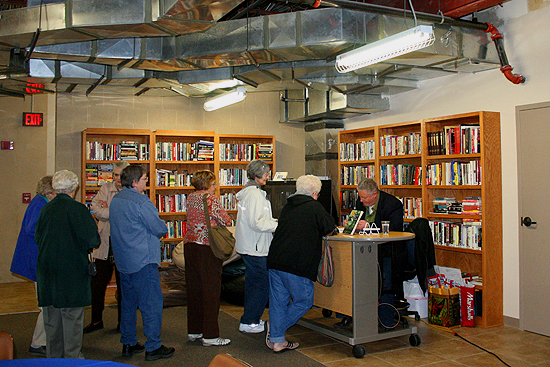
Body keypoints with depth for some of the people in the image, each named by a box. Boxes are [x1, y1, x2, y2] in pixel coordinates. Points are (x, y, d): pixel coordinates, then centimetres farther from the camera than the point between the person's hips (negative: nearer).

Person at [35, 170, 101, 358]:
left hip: (46, 269, 6)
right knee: (72, 316, 3)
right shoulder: (77, 209, -13)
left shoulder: (46, 208, 3)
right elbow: (92, 240, -15)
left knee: (51, 319, 14)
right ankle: (72, 357, 9)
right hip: (72, 270, -5)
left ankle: (53, 356, 24)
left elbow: (37, 237, 11)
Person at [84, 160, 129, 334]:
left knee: (123, 286, 9)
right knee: (97, 285, 9)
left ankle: (122, 321, 24)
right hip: (104, 245, 3)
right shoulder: (106, 188, 5)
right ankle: (96, 320, 25)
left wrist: (108, 211, -13)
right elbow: (96, 209, -7)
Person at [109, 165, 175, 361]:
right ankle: (153, 347, 3)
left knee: (128, 302, 16)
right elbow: (160, 228, -13)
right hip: (143, 260, -9)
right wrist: (163, 227, 8)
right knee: (151, 303, -1)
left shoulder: (115, 200, 10)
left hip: (123, 261, 9)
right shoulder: (140, 201, -17)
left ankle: (128, 344, 24)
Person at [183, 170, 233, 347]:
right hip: (207, 247, -7)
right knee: (211, 290, -2)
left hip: (189, 244, 8)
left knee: (193, 288, 13)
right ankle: (210, 335, 1)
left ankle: (194, 331, 22)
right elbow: (226, 221, -9)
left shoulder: (191, 198, 11)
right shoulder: (211, 199, -11)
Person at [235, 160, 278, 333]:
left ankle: (253, 318, 28)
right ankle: (248, 322, 5)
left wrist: (275, 221, 14)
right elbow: (256, 223, -23)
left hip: (247, 247, 11)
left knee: (253, 284, 18)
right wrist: (278, 226, -14)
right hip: (255, 248, -11)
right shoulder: (254, 194, -18)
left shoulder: (248, 191, 13)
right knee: (262, 285, -2)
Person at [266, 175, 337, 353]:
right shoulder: (314, 206, -2)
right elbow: (328, 227, 2)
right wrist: (333, 227, 25)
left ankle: (277, 340, 16)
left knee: (278, 300, 11)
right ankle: (278, 327, 7)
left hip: (275, 260, 7)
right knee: (304, 301, 10)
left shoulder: (287, 206, 17)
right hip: (297, 263, -7)